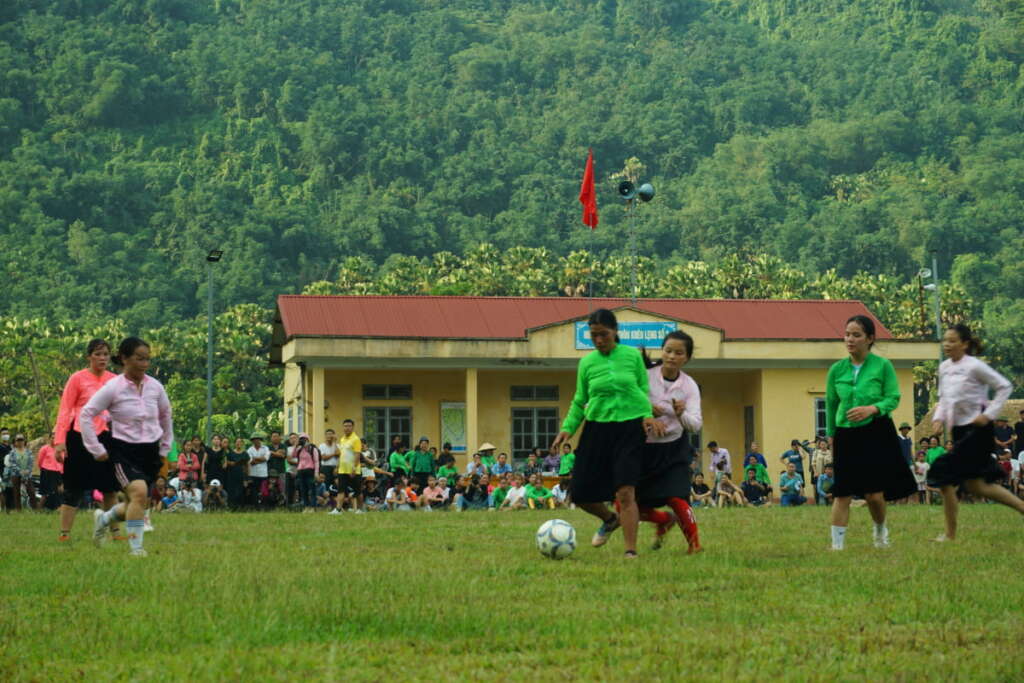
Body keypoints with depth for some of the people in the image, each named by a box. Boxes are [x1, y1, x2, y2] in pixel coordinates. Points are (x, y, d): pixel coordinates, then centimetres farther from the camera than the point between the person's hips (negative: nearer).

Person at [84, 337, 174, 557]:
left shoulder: (155, 387, 2)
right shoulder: (113, 388, -11)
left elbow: (166, 416, 19)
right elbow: (86, 415, -7)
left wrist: (165, 448, 19)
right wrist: (97, 450, -8)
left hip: (150, 451, 5)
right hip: (124, 451, -5)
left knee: (135, 503, 7)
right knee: (139, 492, -25)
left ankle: (103, 518, 38)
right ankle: (135, 547, -14)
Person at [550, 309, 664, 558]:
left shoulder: (633, 356, 2)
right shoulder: (587, 363, 5)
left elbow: (645, 392, 7)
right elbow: (579, 401, 13)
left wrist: (648, 416, -12)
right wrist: (567, 428, -1)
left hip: (630, 428, -3)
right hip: (597, 428, 3)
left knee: (625, 492, -16)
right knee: (581, 495, 1)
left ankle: (631, 551, -10)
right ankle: (610, 520, 32)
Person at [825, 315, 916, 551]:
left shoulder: (883, 366, -5)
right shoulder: (836, 370, 3)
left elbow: (893, 398, -6)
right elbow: (831, 404, 13)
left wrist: (872, 409, -23)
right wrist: (831, 435, 17)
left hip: (877, 434, -2)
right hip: (846, 436, 2)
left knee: (874, 494, -3)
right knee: (842, 494, -4)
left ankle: (880, 530, 27)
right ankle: (837, 544, 1)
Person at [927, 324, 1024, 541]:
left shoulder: (974, 366, -13)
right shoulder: (944, 368, 8)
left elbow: (1005, 386, -10)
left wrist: (989, 414, -16)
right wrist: (938, 418, 0)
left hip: (978, 429, -8)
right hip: (960, 430, 8)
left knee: (945, 476, -12)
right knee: (974, 485, 11)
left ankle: (950, 534, 0)